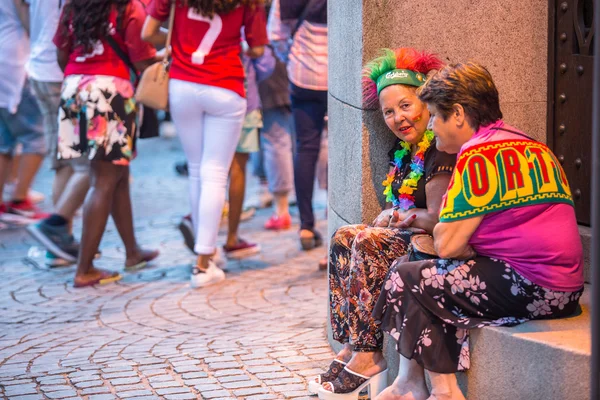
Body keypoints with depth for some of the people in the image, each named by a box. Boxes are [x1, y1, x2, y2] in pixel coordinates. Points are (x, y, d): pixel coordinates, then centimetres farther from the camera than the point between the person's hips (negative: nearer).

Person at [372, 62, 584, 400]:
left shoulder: (479, 155, -11)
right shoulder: (536, 148, 17)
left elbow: (447, 245, -14)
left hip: (527, 288, -10)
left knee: (406, 279, 0)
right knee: (437, 277, 20)